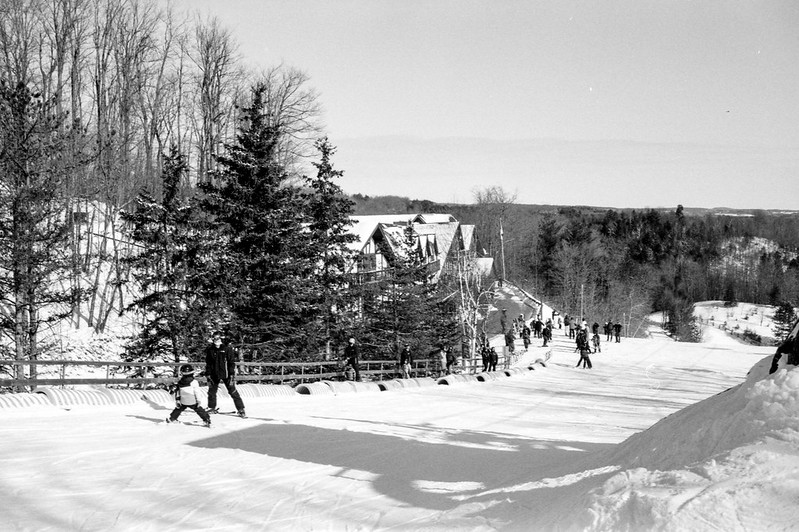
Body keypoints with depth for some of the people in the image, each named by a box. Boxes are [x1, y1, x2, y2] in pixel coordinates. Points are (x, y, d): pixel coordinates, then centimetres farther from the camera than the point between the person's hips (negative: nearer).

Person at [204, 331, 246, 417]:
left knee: (233, 392, -7)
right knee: (212, 391, 10)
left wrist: (232, 375, -13)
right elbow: (208, 363, 11)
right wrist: (208, 374, 6)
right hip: (214, 374, 4)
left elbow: (232, 362, -8)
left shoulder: (227, 349, -8)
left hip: (226, 374, -4)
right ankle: (212, 408, 29)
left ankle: (241, 410, -5)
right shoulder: (210, 350, 4)